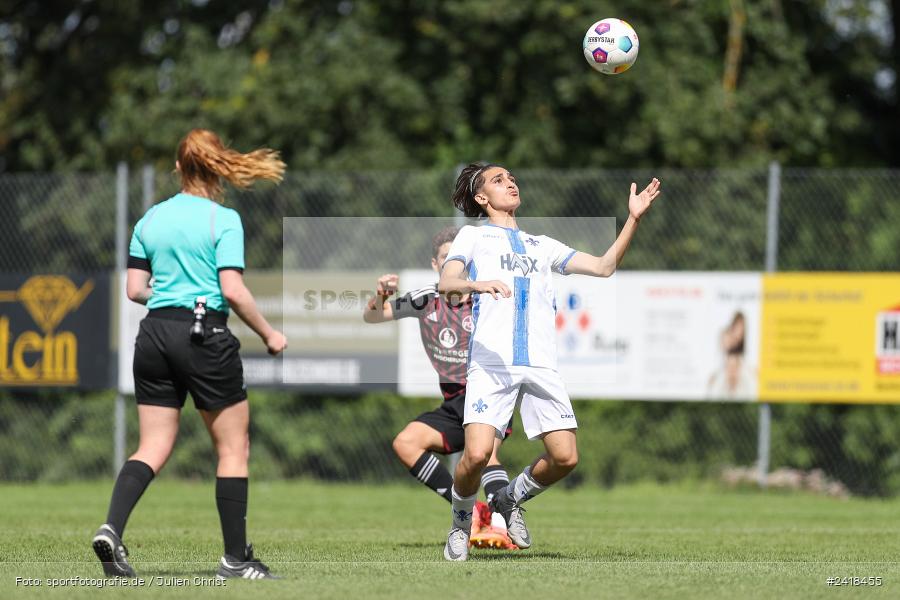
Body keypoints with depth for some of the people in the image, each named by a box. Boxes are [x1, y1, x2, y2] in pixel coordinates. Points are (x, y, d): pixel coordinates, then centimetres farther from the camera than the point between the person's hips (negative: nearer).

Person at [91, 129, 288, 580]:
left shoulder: (151, 219, 9)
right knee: (234, 446, 7)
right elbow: (232, 290, -14)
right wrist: (268, 335, -2)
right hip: (204, 335, -5)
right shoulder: (223, 220, -7)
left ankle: (111, 529, -16)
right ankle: (235, 557, 7)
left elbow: (135, 289, 9)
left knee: (152, 449, 6)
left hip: (155, 334, 5)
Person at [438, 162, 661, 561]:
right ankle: (460, 524, 7)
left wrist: (634, 218, 11)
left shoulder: (542, 245, 27)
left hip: (540, 364, 4)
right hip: (491, 362, -4)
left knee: (565, 457, -8)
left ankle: (511, 498, 21)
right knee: (477, 454, -21)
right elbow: (446, 282, -5)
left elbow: (603, 266, 21)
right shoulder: (473, 236, 13)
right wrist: (478, 284, -28)